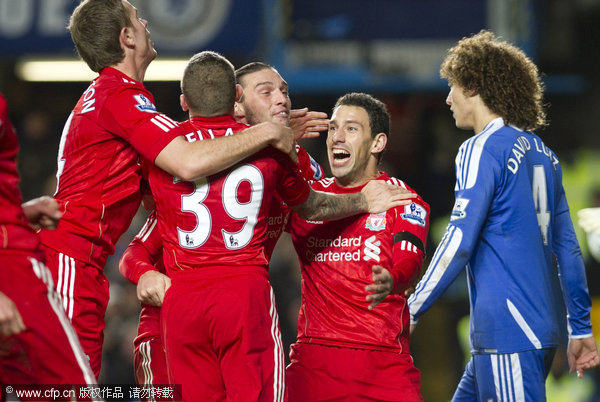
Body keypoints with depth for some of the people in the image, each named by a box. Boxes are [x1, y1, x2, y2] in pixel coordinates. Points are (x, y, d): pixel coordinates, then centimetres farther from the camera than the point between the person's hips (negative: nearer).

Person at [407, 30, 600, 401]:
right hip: (544, 328, 9)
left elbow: (459, 243, -14)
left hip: (508, 330, -9)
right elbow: (567, 247, 16)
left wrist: (411, 311, -7)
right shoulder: (543, 154, 16)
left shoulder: (482, 150, -9)